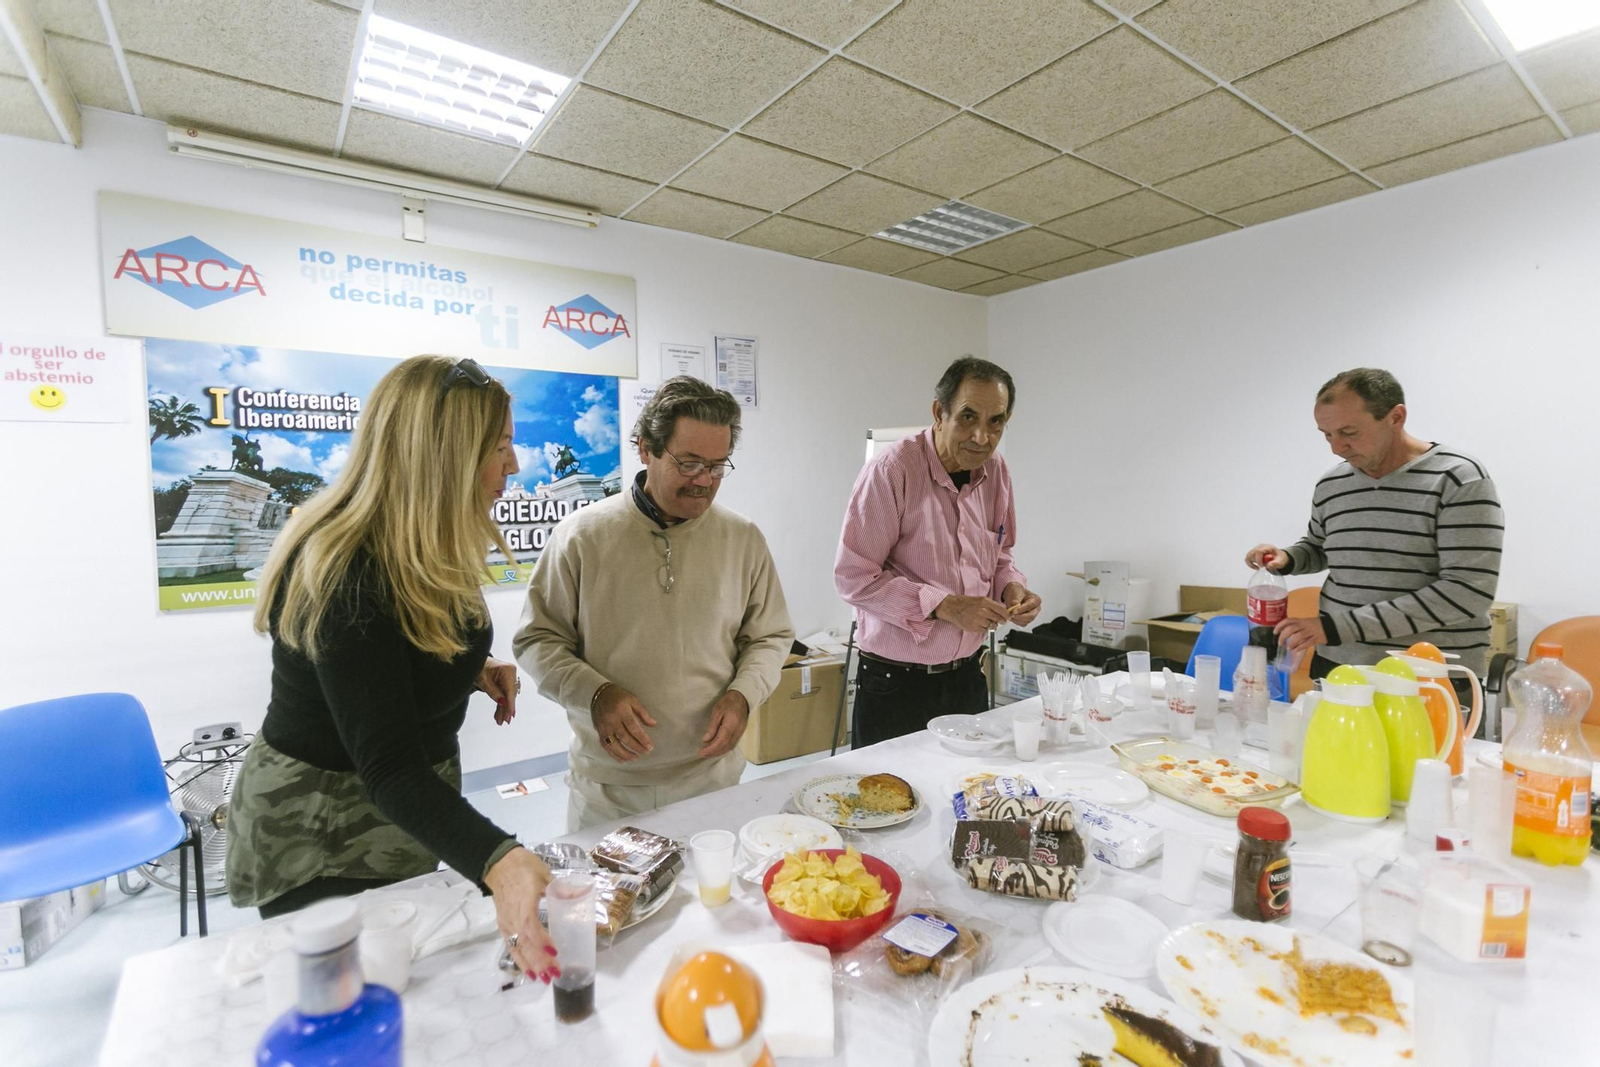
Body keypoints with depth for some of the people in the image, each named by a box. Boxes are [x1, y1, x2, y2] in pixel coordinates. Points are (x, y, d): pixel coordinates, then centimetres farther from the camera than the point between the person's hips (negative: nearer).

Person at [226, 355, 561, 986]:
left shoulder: (419, 550, -6)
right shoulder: (344, 578, -33)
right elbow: (389, 766, -38)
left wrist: (471, 671, -7)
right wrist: (496, 861, -52)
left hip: (408, 817, 8)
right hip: (320, 843, -7)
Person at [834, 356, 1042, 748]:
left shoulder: (995, 471, 3)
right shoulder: (892, 470, -19)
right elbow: (853, 578, -20)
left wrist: (1012, 587, -5)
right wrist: (945, 607, -23)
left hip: (966, 676, 6)